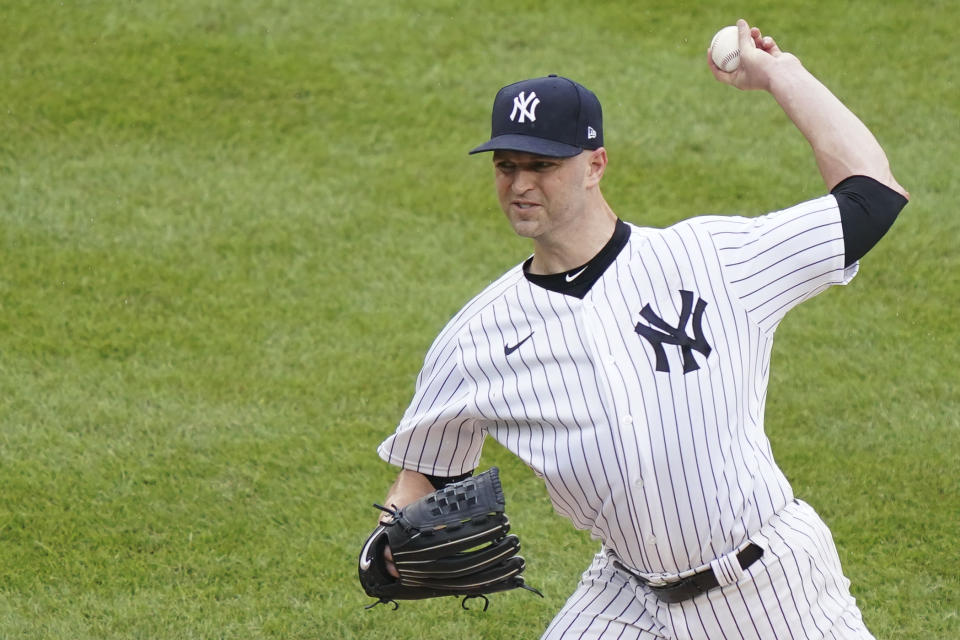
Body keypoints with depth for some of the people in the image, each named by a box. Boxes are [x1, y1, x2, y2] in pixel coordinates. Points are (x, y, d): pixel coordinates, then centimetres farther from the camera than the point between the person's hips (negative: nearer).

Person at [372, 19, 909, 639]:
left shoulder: (711, 257, -8)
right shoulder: (479, 337, -1)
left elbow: (872, 193, -6)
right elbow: (425, 472, 9)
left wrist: (778, 75, -2)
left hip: (776, 582, -2)